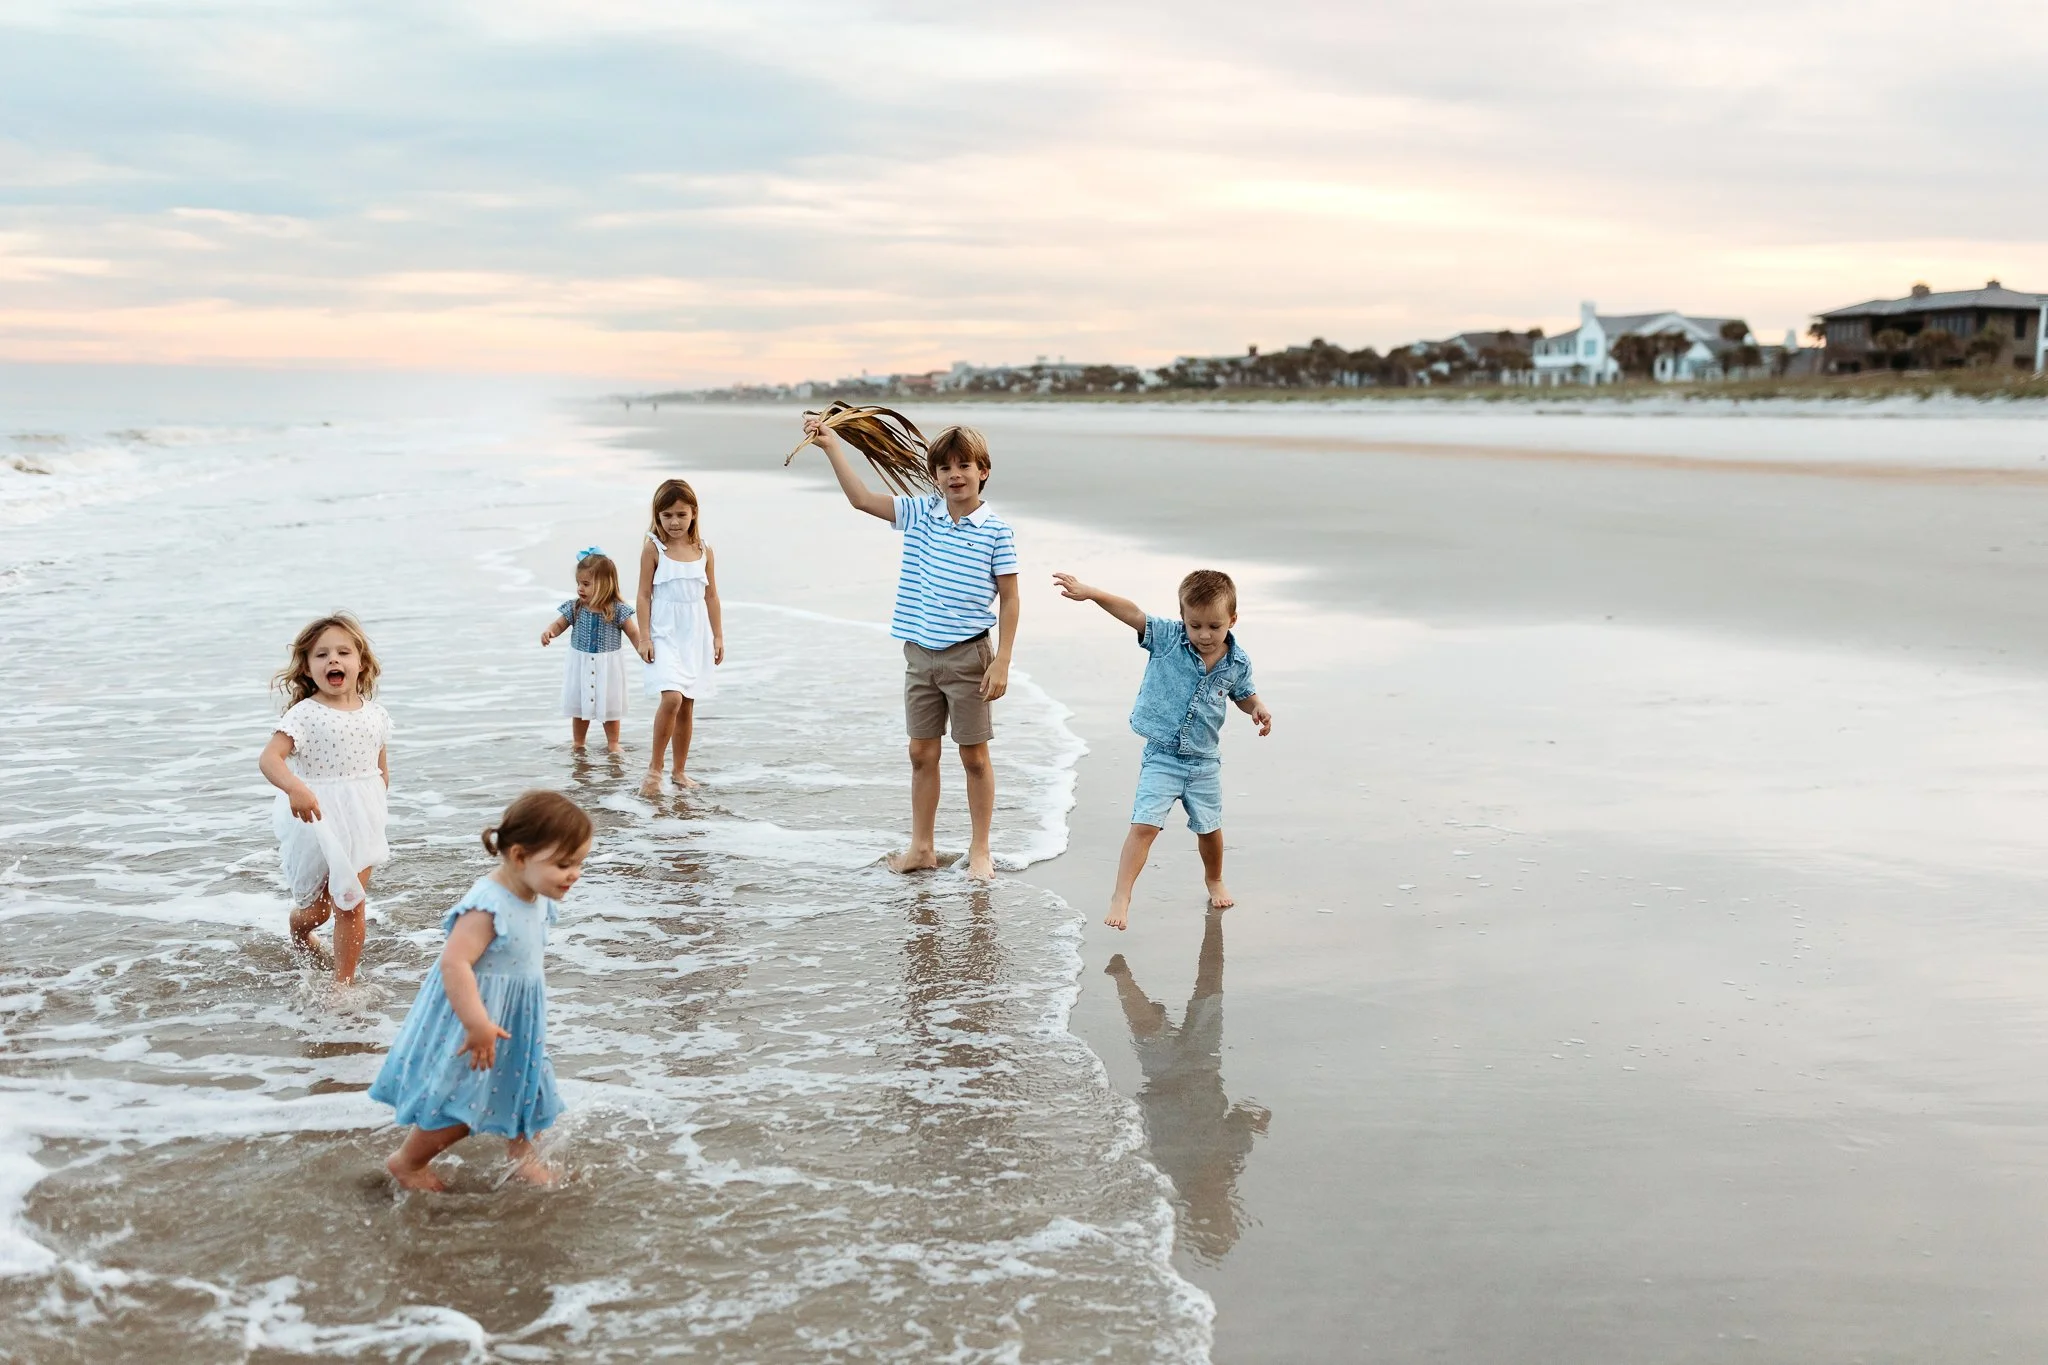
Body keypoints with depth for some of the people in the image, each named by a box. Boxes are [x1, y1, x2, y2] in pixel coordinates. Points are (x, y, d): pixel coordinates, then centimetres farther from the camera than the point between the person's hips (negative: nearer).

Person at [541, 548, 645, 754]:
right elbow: (559, 624, 3)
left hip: (607, 666, -2)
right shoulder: (575, 608, -6)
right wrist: (549, 632, -19)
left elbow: (634, 633, -7)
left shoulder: (617, 610, -13)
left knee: (609, 707, 11)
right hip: (580, 665, 2)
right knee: (579, 707, 13)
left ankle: (612, 744, 26)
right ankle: (577, 744, 29)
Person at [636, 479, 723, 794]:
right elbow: (645, 595, -4)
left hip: (696, 637, 4)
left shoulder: (704, 552, 5)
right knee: (671, 698, -20)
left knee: (687, 706, 9)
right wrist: (644, 637, -10)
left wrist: (718, 636, 8)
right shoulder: (654, 549, -5)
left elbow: (711, 596, 11)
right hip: (665, 636, -4)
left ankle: (680, 770, 21)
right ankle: (655, 766, -5)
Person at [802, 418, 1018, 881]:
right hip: (920, 653, 4)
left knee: (974, 756, 5)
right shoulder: (920, 513, 3)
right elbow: (862, 498, 2)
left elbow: (1009, 599, -6)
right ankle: (921, 847, 23)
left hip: (968, 655, -4)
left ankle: (980, 851, 16)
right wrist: (832, 446, -4)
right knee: (921, 753, 11)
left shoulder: (996, 531, -8)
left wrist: (1002, 662, -10)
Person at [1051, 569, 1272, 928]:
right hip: (1162, 757, -3)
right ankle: (1121, 897, -10)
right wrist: (1090, 593, -33)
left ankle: (1214, 880, 46)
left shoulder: (1237, 663, -4)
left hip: (1204, 761, 3)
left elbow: (1244, 695, 15)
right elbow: (1132, 613, -22)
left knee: (1209, 828, 18)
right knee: (1145, 825, -14)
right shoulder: (1167, 638, -12)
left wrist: (1258, 708, -7)